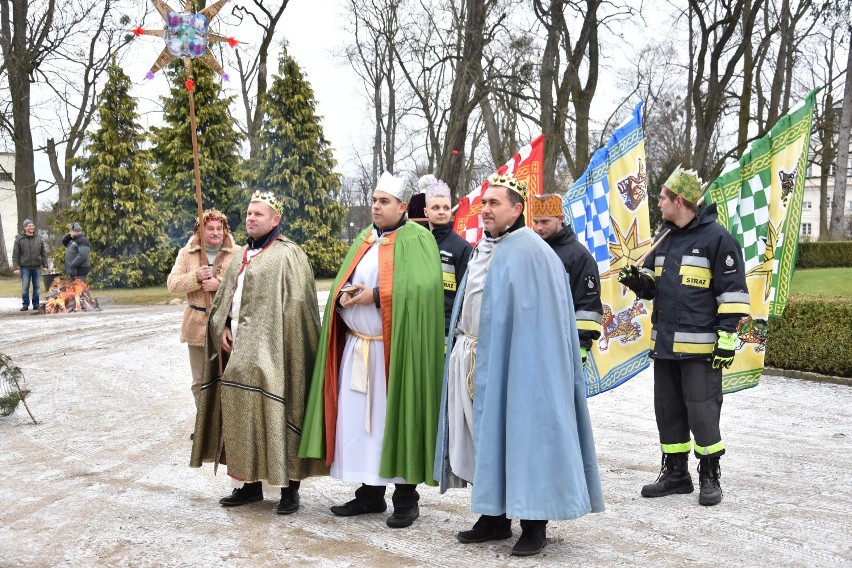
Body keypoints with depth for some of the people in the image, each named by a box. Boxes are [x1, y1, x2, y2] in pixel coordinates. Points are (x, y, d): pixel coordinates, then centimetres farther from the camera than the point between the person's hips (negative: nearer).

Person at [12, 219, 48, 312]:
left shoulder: (39, 239, 7)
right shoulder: (19, 239, -2)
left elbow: (43, 254, 11)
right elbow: (15, 255, -2)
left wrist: (45, 265, 5)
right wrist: (16, 267, -9)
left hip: (36, 267, 2)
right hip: (25, 267, -2)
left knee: (36, 287, 7)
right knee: (25, 287, 0)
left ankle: (36, 304, 15)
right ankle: (25, 304, 9)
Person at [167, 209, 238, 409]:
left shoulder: (237, 253, -2)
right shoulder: (187, 253, 5)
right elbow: (172, 284, 0)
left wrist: (220, 283, -23)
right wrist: (196, 277, -16)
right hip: (197, 326, 3)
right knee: (200, 382, 11)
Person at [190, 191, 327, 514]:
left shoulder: (287, 255, -7)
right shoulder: (244, 256, 17)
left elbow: (296, 306, -13)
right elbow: (224, 298, 20)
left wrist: (266, 340, -16)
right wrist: (224, 328, 2)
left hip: (270, 351, -7)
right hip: (239, 349, 8)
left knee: (274, 414, -5)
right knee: (242, 414, 10)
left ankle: (290, 488, 4)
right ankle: (250, 483, 21)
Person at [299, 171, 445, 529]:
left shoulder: (417, 240, -5)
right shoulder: (365, 240, 17)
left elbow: (424, 287, -18)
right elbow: (342, 283, 18)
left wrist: (376, 295, -19)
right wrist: (343, 297, -5)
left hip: (394, 349, -6)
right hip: (356, 347, 7)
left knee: (395, 419, -2)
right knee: (357, 418, 8)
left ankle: (406, 497, 10)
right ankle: (370, 492, 20)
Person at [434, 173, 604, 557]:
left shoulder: (529, 252, -12)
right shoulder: (483, 250, 14)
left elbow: (535, 318, -16)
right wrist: (460, 351, 14)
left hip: (510, 362, -8)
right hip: (473, 359, 8)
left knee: (519, 436, -2)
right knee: (486, 439, 11)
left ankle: (534, 524, 9)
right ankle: (495, 515, 22)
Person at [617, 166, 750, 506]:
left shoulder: (716, 237, -9)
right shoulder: (666, 238, 15)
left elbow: (732, 291, -10)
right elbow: (654, 284, 24)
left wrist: (727, 336, -15)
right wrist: (637, 280, 1)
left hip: (700, 346, -8)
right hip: (664, 343, 8)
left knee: (702, 411, -3)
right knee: (668, 410, 12)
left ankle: (710, 475, 13)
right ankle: (675, 473, 24)